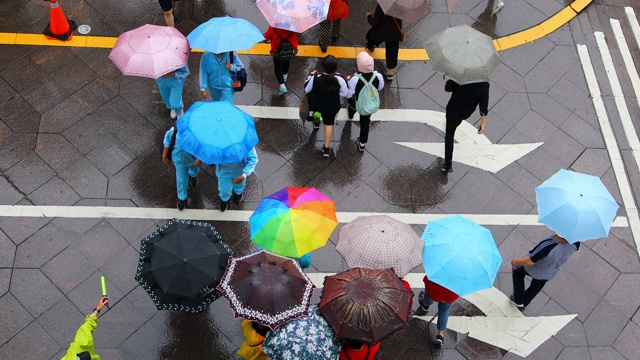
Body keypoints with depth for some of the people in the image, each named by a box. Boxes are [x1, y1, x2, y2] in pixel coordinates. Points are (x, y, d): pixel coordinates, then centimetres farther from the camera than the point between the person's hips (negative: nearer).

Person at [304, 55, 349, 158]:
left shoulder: (315, 77, -31)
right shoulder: (339, 79, -32)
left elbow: (306, 89, -13)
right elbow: (345, 94, -15)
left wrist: (310, 76, -2)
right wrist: (347, 83, 0)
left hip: (317, 105, 1)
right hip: (332, 107, -1)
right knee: (329, 124, 24)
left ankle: (316, 123, 71)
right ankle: (326, 148, 30)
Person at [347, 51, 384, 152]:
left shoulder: (355, 79, -41)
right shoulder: (378, 76, -31)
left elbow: (349, 94, -24)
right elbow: (380, 87, -7)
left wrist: (348, 81, -9)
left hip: (356, 103, 0)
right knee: (365, 122, 24)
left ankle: (351, 114, 74)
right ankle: (362, 144, 36)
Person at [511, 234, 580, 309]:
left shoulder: (548, 247, -45)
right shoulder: (574, 243, -32)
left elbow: (530, 261, -32)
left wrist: (517, 262, -14)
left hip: (533, 270, -4)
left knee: (517, 271, 28)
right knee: (535, 288, 31)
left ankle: (518, 301, 32)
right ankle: (523, 304, 55)